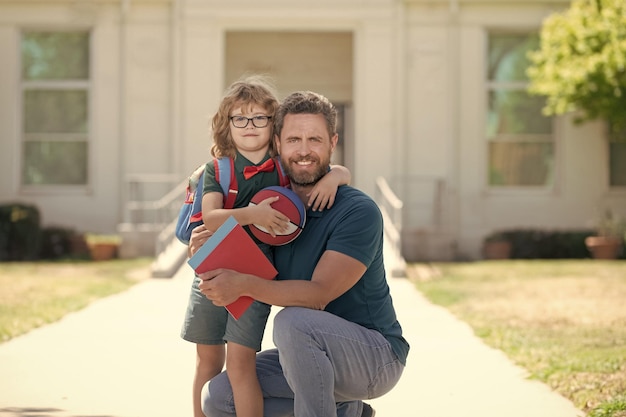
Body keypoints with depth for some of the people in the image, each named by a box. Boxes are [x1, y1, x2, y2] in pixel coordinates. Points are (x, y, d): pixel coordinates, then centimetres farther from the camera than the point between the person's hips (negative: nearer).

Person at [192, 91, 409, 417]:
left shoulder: (358, 212, -18)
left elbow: (319, 293, -26)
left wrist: (243, 284, -37)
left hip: (376, 353, -8)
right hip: (311, 356, 8)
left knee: (293, 321, -34)